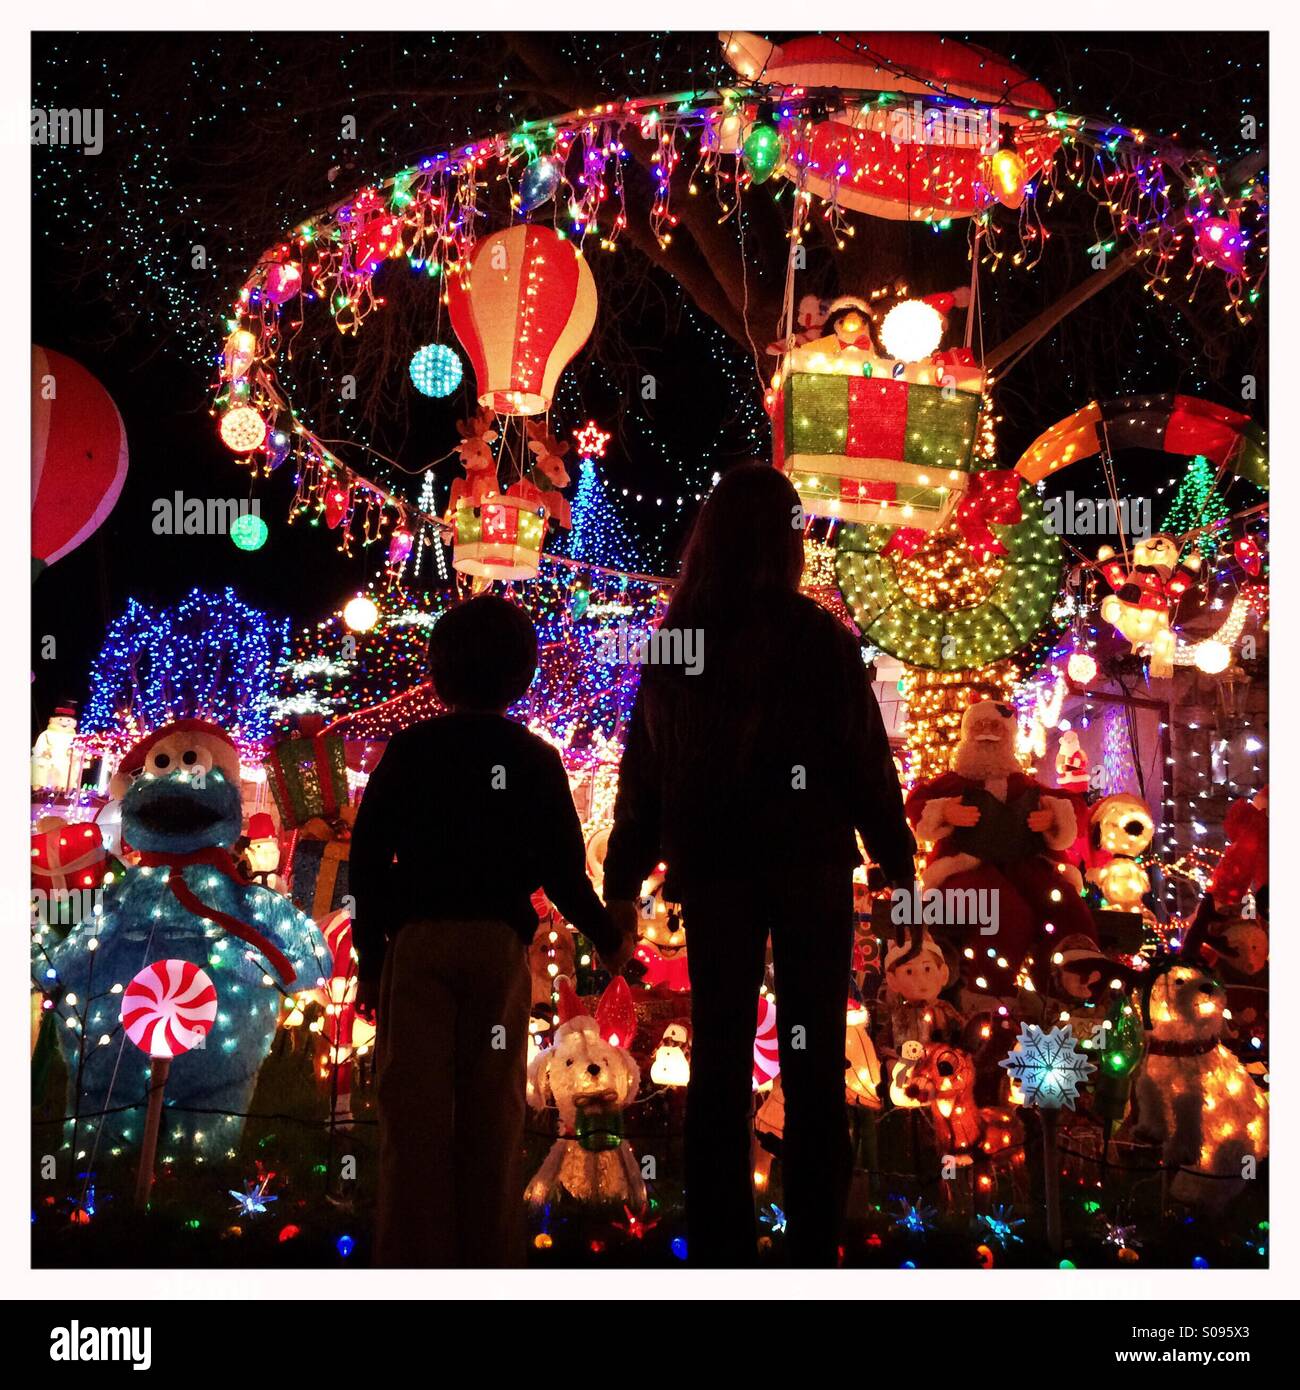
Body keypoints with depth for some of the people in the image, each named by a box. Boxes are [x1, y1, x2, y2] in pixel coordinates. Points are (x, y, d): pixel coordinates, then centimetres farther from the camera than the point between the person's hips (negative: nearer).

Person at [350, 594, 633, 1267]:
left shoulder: (409, 749, 3)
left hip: (418, 940, -1)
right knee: (492, 1110, 9)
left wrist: (370, 948, 7)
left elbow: (368, 856, -1)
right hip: (499, 942, 1)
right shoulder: (534, 759, 3)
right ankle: (489, 1257, 13)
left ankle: (414, 1260, 4)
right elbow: (562, 867, 1)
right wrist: (607, 940, 15)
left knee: (416, 1108, 2)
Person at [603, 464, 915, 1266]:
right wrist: (898, 863, 4)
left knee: (720, 1064, 10)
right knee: (814, 1066, 7)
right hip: (809, 870, -2)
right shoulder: (820, 640, -8)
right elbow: (866, 763, -5)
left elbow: (644, 770, 3)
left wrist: (624, 881, 9)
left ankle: (721, 1246, 14)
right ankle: (814, 1246, 9)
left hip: (712, 870, 3)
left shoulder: (675, 641, 0)